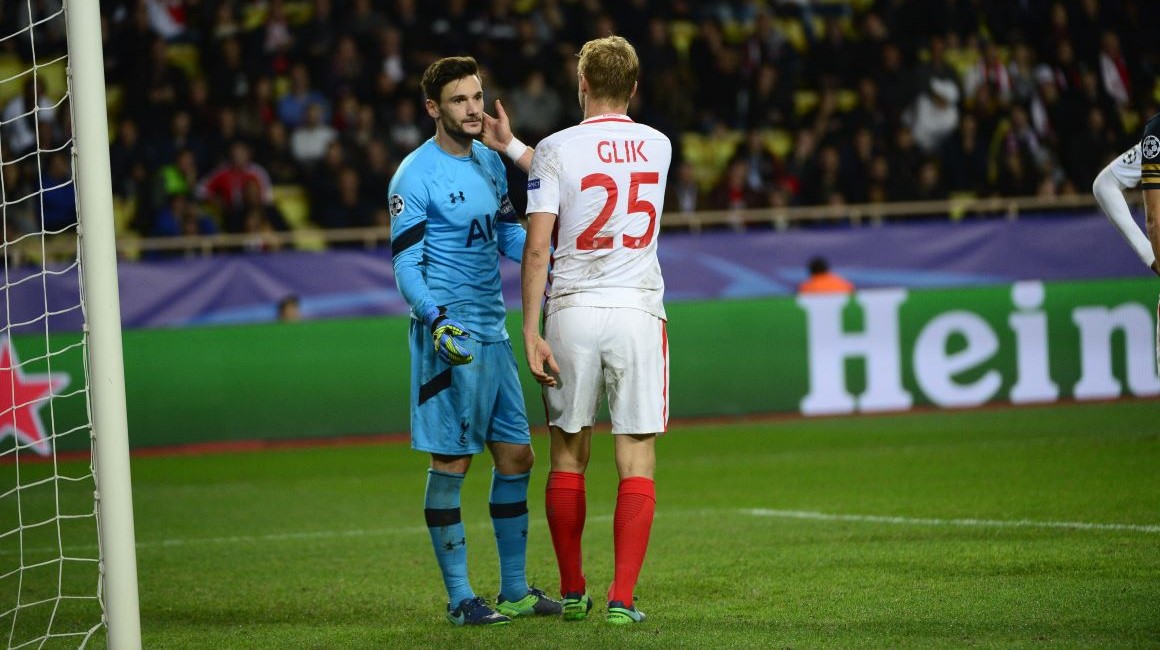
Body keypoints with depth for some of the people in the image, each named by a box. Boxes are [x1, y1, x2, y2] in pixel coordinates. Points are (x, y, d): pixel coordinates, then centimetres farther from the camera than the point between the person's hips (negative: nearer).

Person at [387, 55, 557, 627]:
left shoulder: (490, 162, 13)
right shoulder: (416, 176, -10)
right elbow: (406, 266, -12)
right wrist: (437, 321, -27)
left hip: (493, 334, 8)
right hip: (448, 336, -8)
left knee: (516, 456, 9)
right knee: (450, 464, -3)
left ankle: (514, 590, 19)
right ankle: (460, 599, 3)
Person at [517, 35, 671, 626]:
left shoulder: (556, 149, -3)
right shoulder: (658, 147, 8)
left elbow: (537, 247, -9)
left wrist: (530, 331, -6)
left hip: (571, 312, -1)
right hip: (638, 311, 1)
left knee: (568, 454, 12)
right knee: (637, 461, 1)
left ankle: (573, 593, 19)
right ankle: (622, 598, -6)